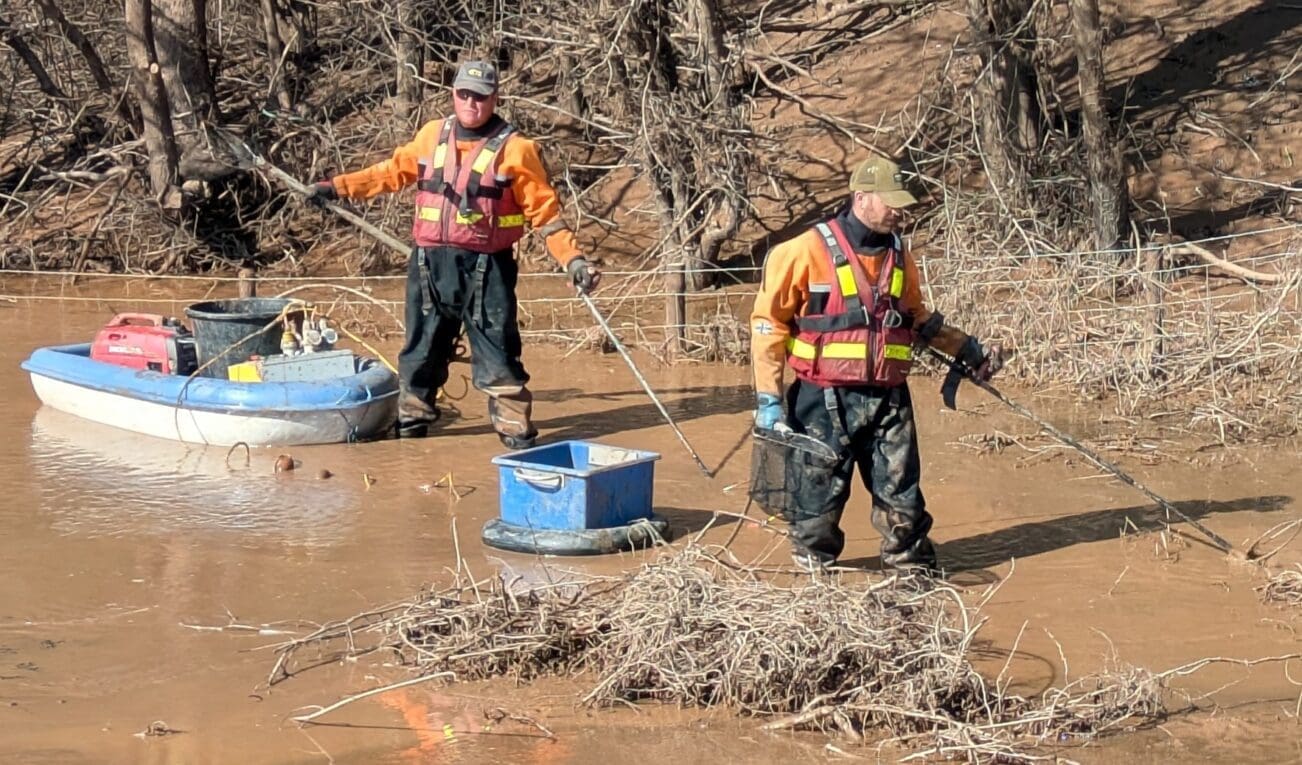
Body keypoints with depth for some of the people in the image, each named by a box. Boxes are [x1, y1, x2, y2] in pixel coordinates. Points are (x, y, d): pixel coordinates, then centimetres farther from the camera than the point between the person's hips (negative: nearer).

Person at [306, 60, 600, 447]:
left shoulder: (514, 149, -5)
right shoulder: (432, 136, 8)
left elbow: (544, 209, -4)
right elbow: (394, 171, 20)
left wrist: (573, 259, -13)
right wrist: (339, 186, 16)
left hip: (485, 269, -4)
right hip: (430, 264, 4)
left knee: (497, 356, -4)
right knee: (422, 347, 15)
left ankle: (517, 433, 2)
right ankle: (411, 419, 29)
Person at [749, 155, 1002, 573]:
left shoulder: (898, 256, 10)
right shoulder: (808, 251, -9)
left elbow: (918, 317, 27)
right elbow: (768, 322, -6)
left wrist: (966, 350, 21)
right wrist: (768, 398, -10)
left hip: (888, 398, 5)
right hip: (826, 399, -4)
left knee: (901, 492, 5)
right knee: (820, 492, 3)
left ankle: (912, 566, 19)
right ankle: (812, 570, 20)